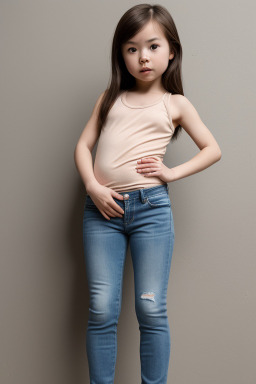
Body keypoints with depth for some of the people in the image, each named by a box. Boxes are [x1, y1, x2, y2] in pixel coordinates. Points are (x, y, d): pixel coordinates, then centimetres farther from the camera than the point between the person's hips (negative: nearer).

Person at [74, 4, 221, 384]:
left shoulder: (175, 104, 10)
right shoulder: (110, 97, 16)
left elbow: (213, 149, 11)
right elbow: (83, 145, 11)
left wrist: (172, 173, -3)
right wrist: (93, 187, -6)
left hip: (151, 207, -2)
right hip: (102, 208, 2)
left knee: (151, 309, 1)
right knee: (102, 310, 1)